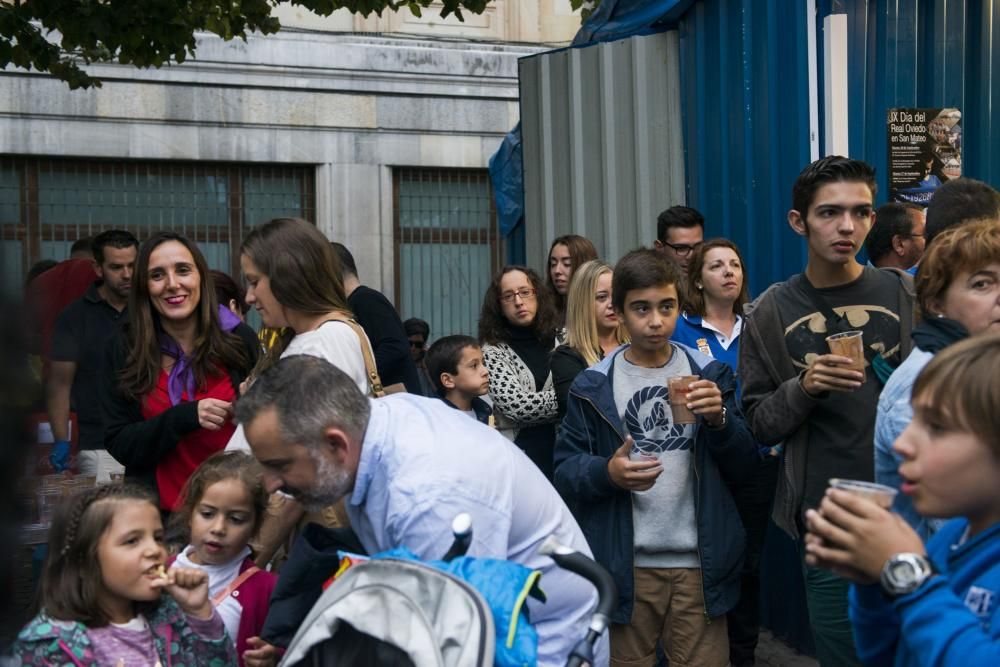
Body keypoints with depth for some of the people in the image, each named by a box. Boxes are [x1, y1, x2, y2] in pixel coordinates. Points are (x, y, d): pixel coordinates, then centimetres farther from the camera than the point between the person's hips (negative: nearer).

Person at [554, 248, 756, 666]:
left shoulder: (708, 373, 5)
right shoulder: (593, 386, 0)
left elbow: (742, 465, 5)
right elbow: (565, 471, -2)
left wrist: (719, 420, -14)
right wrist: (607, 473, -21)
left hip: (700, 562, 1)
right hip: (625, 564, -1)